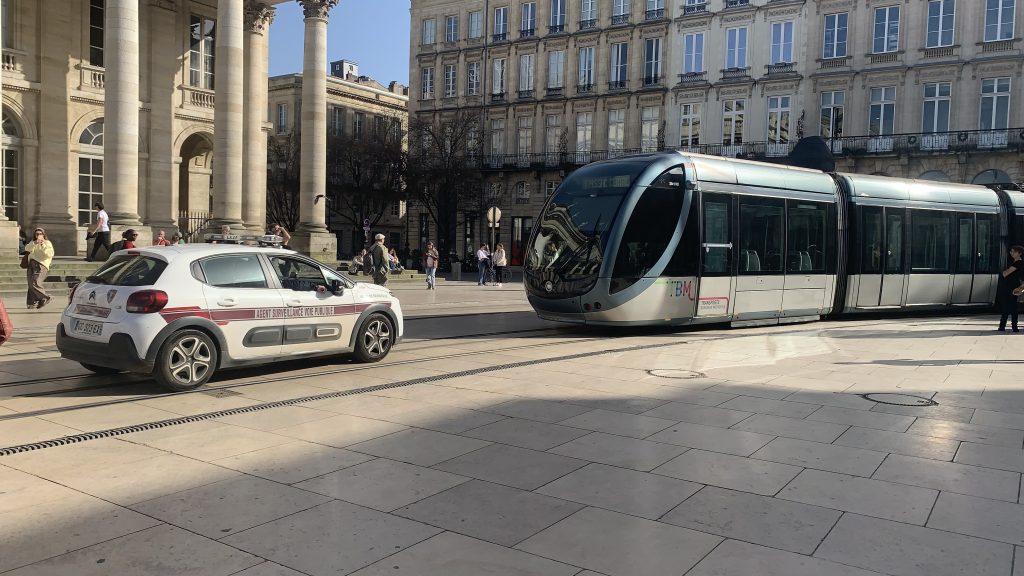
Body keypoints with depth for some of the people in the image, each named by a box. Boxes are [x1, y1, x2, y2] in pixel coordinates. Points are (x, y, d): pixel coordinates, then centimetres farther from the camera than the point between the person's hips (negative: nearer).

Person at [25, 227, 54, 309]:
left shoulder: (47, 243, 8)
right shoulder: (33, 243, 24)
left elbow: (50, 254, -8)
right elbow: (28, 249, 3)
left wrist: (43, 246, -14)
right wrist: (35, 243, -12)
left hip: (41, 265, -6)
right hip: (32, 264, 6)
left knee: (35, 283, -19)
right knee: (30, 284, -4)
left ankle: (45, 298, -3)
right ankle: (32, 303, 0)